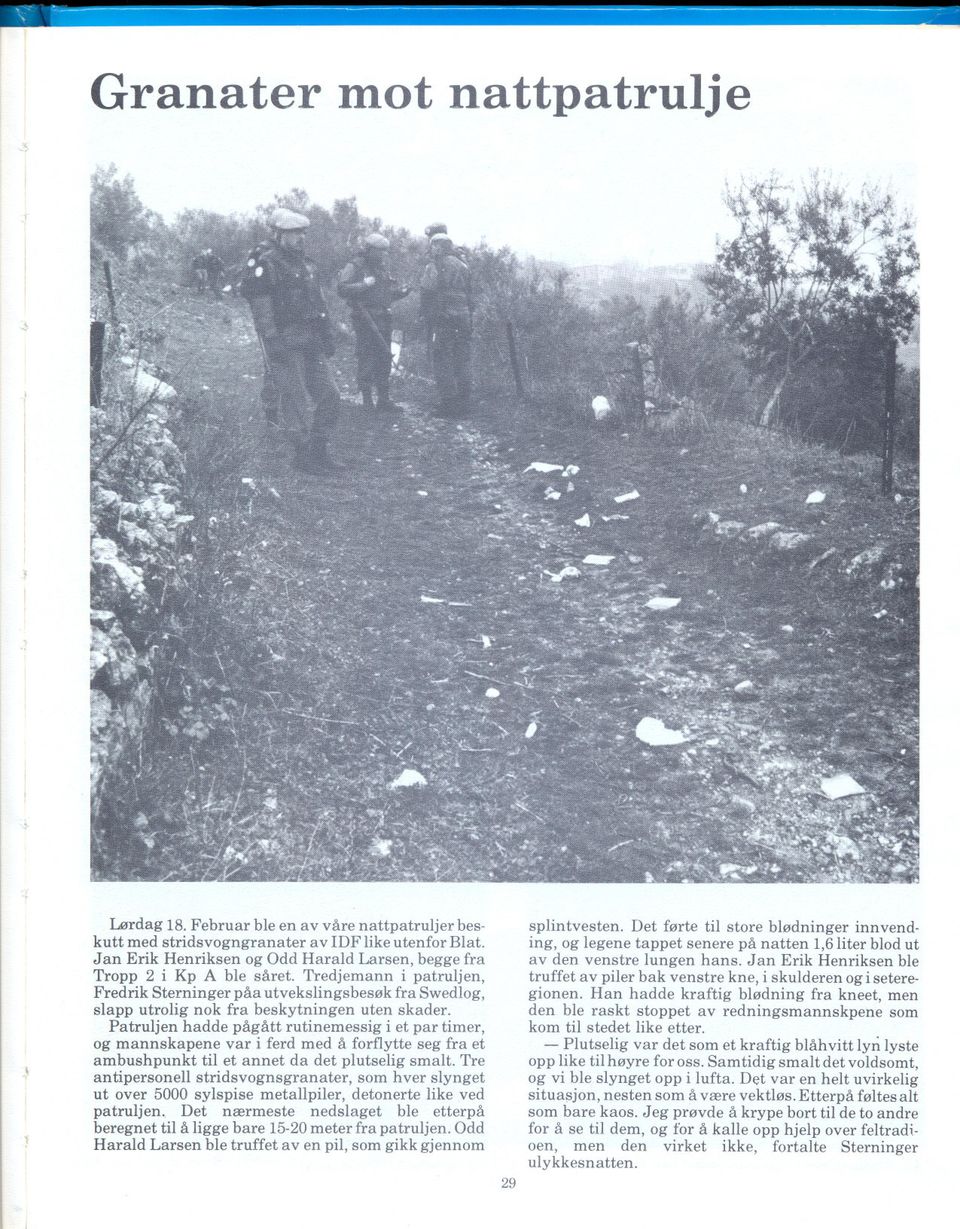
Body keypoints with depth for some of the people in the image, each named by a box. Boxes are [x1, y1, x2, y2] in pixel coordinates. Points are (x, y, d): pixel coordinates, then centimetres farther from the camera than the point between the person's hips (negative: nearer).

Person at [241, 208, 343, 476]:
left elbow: (320, 303, 21)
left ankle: (319, 451, 16)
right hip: (285, 342, -8)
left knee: (329, 395, 6)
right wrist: (273, 343, -20)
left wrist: (327, 337, 17)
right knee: (298, 401, -6)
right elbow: (261, 308, -14)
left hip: (310, 342, 8)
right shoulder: (267, 265, -9)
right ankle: (304, 455, 4)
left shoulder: (307, 265, 17)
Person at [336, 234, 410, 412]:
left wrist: (400, 291, 5)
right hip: (365, 319, -8)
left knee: (384, 359, 9)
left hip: (383, 320, 8)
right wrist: (364, 284, -23)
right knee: (367, 359, -6)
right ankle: (367, 400, 0)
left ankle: (383, 399, 15)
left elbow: (386, 293, 24)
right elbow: (342, 289, -17)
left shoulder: (381, 268, 17)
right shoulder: (355, 267, -6)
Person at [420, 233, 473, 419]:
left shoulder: (435, 267, -4)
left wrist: (426, 317, -4)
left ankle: (449, 403, -8)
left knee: (443, 361, -4)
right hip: (463, 318, 6)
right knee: (462, 361, 10)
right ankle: (463, 404, 13)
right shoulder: (463, 266, 16)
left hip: (442, 318, -6)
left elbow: (427, 294, -10)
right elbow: (470, 295, 16)